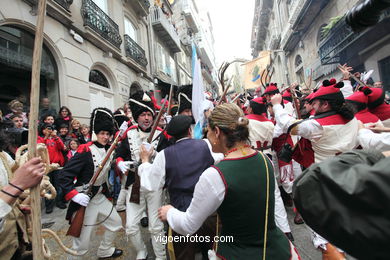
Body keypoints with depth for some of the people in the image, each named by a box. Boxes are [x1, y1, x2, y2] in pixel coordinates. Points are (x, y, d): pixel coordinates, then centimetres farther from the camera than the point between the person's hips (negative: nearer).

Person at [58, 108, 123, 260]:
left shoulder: (108, 150, 1)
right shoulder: (85, 151, -21)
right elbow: (64, 176, -21)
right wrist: (75, 195, -32)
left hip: (100, 196, 8)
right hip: (84, 200, -8)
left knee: (116, 223, 21)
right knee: (82, 243, 3)